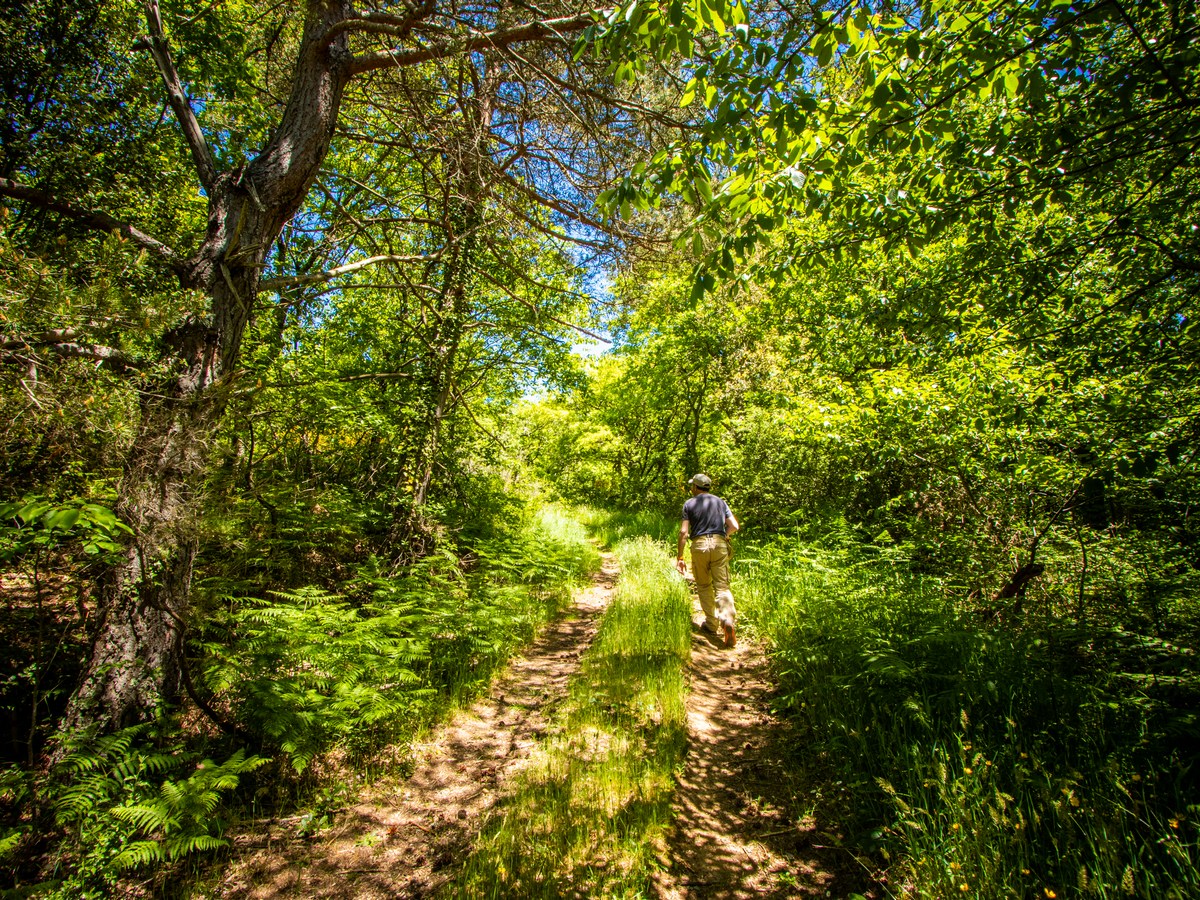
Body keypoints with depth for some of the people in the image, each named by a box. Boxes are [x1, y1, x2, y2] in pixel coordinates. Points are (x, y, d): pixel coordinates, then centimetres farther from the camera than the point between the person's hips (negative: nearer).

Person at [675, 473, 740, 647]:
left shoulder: (689, 504, 5)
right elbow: (734, 526, 8)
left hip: (699, 545, -1)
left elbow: (683, 532, -3)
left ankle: (712, 624, 20)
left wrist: (679, 557, 0)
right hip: (719, 545, 1)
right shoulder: (720, 502, 13)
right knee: (722, 586, 1)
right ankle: (728, 619, -22)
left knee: (704, 586, 15)